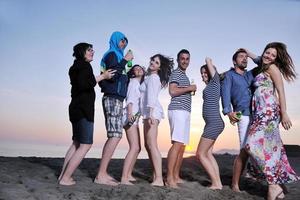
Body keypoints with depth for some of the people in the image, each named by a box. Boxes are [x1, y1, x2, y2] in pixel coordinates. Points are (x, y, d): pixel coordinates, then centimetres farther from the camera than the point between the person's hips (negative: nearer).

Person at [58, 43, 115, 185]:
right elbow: (83, 84, -23)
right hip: (84, 109, -10)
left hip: (77, 108, 10)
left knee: (77, 143, 13)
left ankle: (63, 175, 13)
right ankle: (65, 178, -9)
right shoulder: (84, 65, -8)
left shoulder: (77, 67, 22)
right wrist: (102, 77, -15)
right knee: (86, 145, -9)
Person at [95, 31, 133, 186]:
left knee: (113, 136, 4)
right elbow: (112, 75, -17)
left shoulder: (115, 56, 25)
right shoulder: (112, 54, -1)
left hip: (114, 99, 10)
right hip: (113, 99, -10)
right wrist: (125, 60, -13)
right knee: (115, 136, -16)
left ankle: (103, 173, 4)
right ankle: (101, 175, -17)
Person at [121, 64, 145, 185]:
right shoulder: (134, 81, -1)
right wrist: (130, 113, -27)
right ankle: (124, 178, -20)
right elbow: (130, 98, -14)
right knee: (134, 148, -18)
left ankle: (128, 175, 16)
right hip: (130, 117, -10)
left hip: (135, 118, 10)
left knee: (137, 148, 10)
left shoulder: (141, 84, 24)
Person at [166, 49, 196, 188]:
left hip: (184, 112, 10)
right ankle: (169, 178, -20)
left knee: (182, 146, 6)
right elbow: (172, 91, -17)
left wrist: (190, 90, 17)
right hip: (178, 110, -10)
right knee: (177, 144, -18)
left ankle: (176, 176, 10)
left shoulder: (184, 75, 28)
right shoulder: (176, 73, -1)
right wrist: (190, 88, -8)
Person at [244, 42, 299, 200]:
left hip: (269, 111, -9)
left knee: (255, 144, -19)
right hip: (261, 112, 9)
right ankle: (278, 185, 13)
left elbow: (281, 91, -7)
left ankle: (273, 185, -13)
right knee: (270, 146, 7)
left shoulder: (272, 68, 2)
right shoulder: (261, 70, 22)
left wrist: (284, 114, -14)